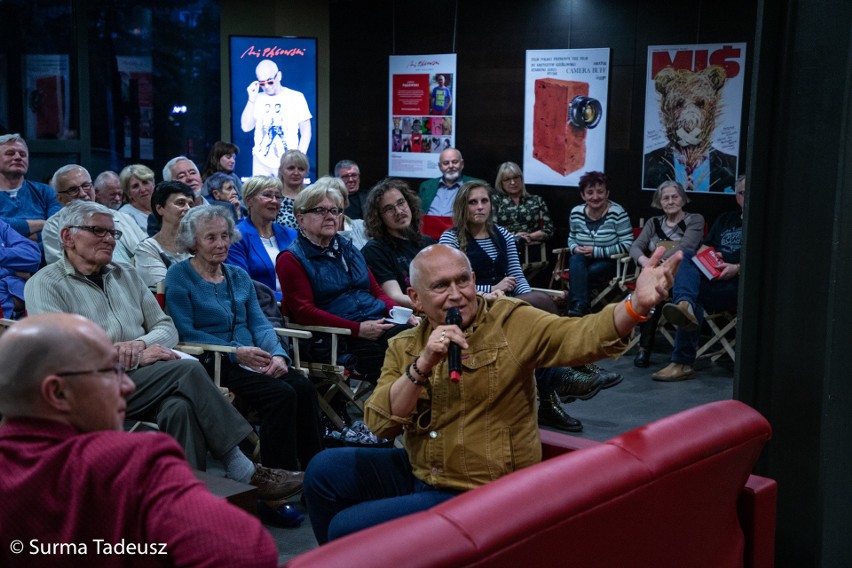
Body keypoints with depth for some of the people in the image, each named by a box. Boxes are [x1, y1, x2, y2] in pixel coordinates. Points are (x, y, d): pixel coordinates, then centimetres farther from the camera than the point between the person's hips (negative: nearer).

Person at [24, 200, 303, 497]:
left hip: (146, 381, 5)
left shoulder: (126, 276, 21)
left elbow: (167, 327, 17)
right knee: (187, 370, -25)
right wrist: (135, 359, -15)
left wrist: (141, 344, -7)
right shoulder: (45, 284, 2)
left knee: (180, 407, -31)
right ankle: (243, 472, -21)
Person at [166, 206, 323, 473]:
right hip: (214, 364, -6)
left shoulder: (239, 275, 20)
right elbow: (185, 333, -9)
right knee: (281, 394, -28)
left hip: (252, 359, 6)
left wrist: (278, 355, -9)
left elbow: (259, 322, 12)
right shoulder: (179, 276, 1)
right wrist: (236, 352, -17)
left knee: (304, 387, -22)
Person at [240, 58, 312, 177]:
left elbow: (305, 131, 3)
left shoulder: (296, 97, 3)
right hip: (261, 163, 2)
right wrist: (251, 99, -3)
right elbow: (246, 127, 5)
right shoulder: (258, 99, 10)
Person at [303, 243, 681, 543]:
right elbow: (380, 424, -10)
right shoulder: (403, 348, 2)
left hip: (478, 493, -5)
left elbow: (582, 337, -27)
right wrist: (423, 364, -24)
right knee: (325, 469, -1)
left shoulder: (511, 323, -11)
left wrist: (637, 304, -46)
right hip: (419, 473, 6)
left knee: (347, 530, -12)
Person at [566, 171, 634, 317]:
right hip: (582, 261, 4)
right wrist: (575, 249, -7)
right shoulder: (576, 213, 3)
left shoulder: (617, 213, -12)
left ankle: (575, 306, -18)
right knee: (576, 260, -33)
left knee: (578, 274, -33)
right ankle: (580, 306, -39)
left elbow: (627, 245, -14)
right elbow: (571, 238, 19)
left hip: (610, 262, -4)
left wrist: (596, 251, -20)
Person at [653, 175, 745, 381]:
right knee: (687, 257, -26)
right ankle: (685, 305, -55)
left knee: (695, 295, -34)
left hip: (741, 283, -5)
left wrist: (738, 268, -18)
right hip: (713, 278, 5)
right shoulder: (725, 220, 30)